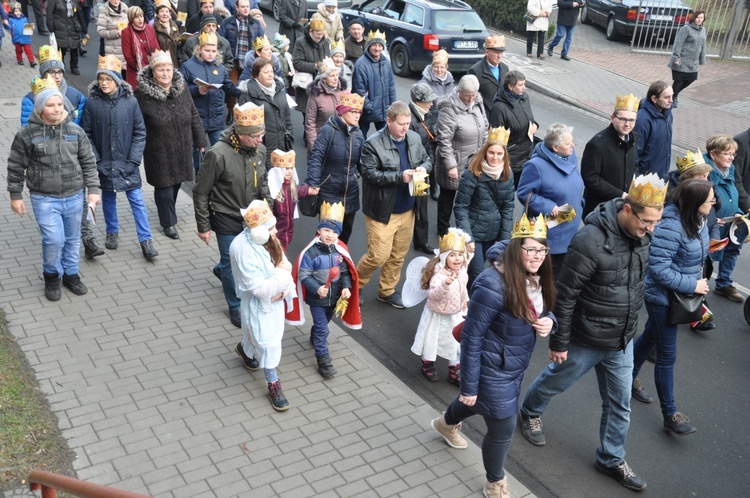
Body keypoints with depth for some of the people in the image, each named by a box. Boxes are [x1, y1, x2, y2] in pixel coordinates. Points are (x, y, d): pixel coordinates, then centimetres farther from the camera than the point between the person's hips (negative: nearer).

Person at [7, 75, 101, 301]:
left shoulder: (75, 131, -1)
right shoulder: (26, 134, -8)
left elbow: (88, 162, 5)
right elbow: (16, 167, 0)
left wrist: (93, 189, 1)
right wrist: (15, 196, 2)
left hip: (74, 196, 3)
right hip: (44, 198, -3)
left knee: (73, 238, 13)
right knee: (54, 239, -10)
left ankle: (71, 274, 34)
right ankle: (52, 276, 17)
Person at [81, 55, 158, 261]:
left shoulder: (130, 101, -8)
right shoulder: (92, 102, -7)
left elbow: (140, 132, -3)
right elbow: (86, 134, -1)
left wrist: (134, 159, -9)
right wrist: (95, 159, -6)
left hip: (127, 162, -1)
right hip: (104, 162, 1)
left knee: (136, 200, -1)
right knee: (108, 198, 17)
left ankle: (146, 240, 6)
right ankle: (112, 232, 36)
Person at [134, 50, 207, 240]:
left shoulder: (181, 87, -1)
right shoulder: (142, 94, -15)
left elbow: (193, 115, 7)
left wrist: (200, 140, 8)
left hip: (182, 148, 5)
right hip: (158, 151, -4)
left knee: (177, 181, 17)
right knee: (164, 184, 4)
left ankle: (168, 208, 44)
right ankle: (168, 222, 20)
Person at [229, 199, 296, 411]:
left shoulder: (267, 239, -9)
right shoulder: (242, 249, -32)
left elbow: (284, 263, -4)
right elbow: (258, 288, -30)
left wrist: (283, 288, -20)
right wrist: (281, 274, -21)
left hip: (275, 298, 8)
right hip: (258, 303, -8)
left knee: (272, 335, 26)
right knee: (267, 342, 3)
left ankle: (245, 350, 57)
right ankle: (274, 385, 22)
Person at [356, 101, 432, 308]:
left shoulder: (414, 139, 2)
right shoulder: (373, 144, -16)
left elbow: (426, 159, 15)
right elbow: (369, 174, -20)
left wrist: (424, 167, -9)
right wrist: (399, 176, -24)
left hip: (407, 209, 6)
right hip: (382, 210, -6)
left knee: (399, 254, 16)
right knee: (380, 255, -4)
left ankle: (387, 290, 34)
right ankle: (355, 284, 22)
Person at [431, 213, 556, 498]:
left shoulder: (536, 278, -8)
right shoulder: (494, 285, -32)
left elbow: (545, 312, 11)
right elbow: (471, 339, -25)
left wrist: (550, 321, -15)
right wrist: (468, 386, -19)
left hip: (515, 366, 9)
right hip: (493, 369, -8)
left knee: (487, 404, 32)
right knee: (503, 428, 6)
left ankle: (447, 423, 65)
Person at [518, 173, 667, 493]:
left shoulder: (642, 235, -7)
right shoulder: (591, 241, -30)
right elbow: (564, 295, -22)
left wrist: (629, 324, 18)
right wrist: (558, 342, -15)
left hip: (623, 341, 6)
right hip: (585, 341, -6)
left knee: (619, 403, 16)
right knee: (556, 381, 20)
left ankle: (611, 459, 37)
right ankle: (529, 413, 50)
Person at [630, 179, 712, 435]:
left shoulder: (697, 219, -5)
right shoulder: (671, 227, -31)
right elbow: (659, 270, -28)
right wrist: (693, 285, -21)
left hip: (681, 295, 8)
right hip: (663, 296, -8)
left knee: (651, 337, 26)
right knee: (667, 355, 2)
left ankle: (630, 377, 48)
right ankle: (670, 414, 15)